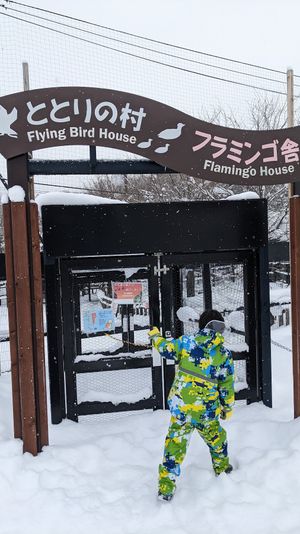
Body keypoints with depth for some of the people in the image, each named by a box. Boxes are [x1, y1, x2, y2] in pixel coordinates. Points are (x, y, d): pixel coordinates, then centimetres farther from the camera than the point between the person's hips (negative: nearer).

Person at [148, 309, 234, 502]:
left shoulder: (187, 341, -5)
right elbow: (227, 385, 6)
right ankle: (222, 467, 49)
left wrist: (155, 336, 20)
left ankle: (166, 486, 11)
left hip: (180, 405, 0)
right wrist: (228, 407, 19)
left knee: (175, 443, 9)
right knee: (216, 438, 27)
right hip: (207, 409, 0)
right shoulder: (225, 355, -1)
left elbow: (167, 349, 0)